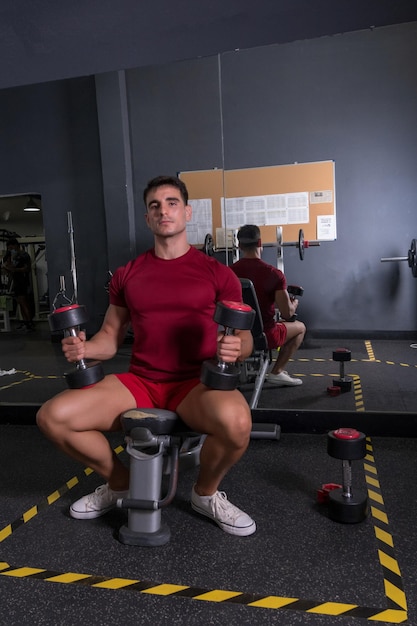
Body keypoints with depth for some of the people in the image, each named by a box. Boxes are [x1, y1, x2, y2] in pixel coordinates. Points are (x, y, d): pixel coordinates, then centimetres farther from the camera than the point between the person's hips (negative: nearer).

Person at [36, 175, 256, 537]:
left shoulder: (217, 273, 2)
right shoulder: (127, 275, 11)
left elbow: (243, 339, 2)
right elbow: (111, 335, 16)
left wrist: (236, 348, -22)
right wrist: (84, 348, -6)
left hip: (197, 383, -3)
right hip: (139, 382, 3)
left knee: (236, 421, -37)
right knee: (53, 416, -16)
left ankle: (206, 493, 1)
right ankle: (120, 483, 13)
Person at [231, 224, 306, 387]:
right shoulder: (273, 274, -17)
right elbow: (287, 313, -16)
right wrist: (294, 303, 7)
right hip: (264, 336, -5)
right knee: (300, 327, 23)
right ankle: (277, 372, 12)